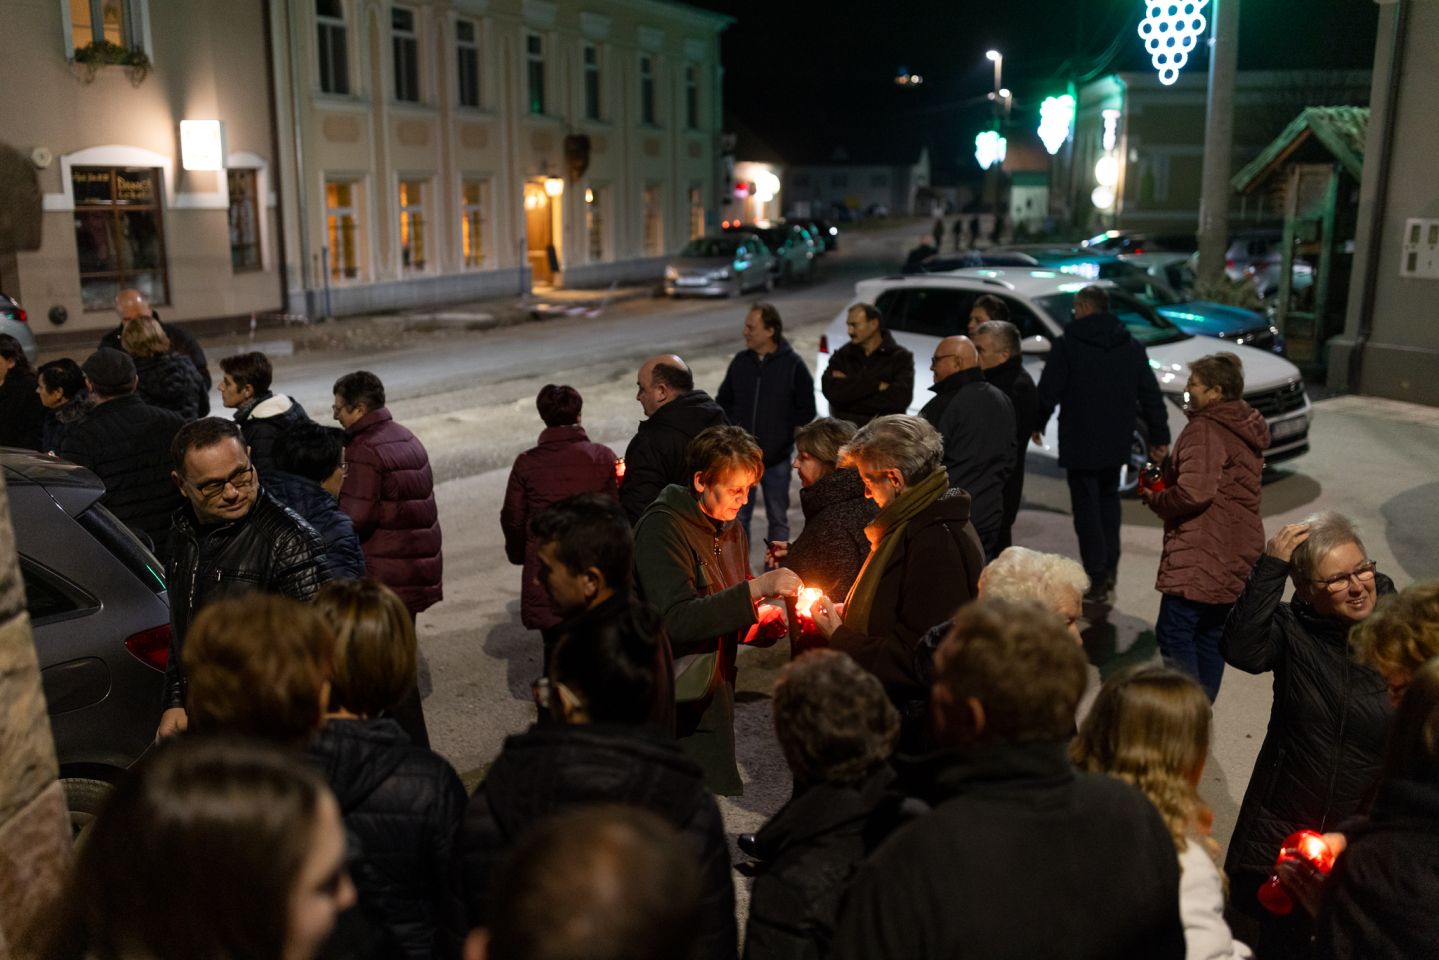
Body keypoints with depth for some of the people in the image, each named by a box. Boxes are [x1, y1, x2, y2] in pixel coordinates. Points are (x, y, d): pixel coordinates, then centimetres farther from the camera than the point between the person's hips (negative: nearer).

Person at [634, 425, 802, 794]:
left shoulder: (731, 532, 10)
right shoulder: (662, 528, -15)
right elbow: (676, 619, -26)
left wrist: (760, 619, -6)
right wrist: (756, 588, -29)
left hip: (714, 701, 7)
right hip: (674, 708, -7)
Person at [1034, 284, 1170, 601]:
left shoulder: (1067, 345, -10)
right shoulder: (1132, 346, 6)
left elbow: (1048, 391, -9)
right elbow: (1151, 395, 6)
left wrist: (1037, 424, 7)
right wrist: (1159, 436, 11)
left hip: (1080, 442, -5)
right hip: (1117, 442, 5)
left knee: (1086, 506, 1)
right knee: (1108, 498, 22)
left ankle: (1097, 578, 0)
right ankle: (1110, 567, 25)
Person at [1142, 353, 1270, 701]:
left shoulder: (1205, 430, -15)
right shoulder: (1245, 429, 15)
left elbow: (1194, 492, -27)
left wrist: (1155, 500, -9)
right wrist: (1167, 476, 15)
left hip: (1199, 560, -10)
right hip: (1236, 559, 10)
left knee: (1174, 634, -6)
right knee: (1210, 637, 15)